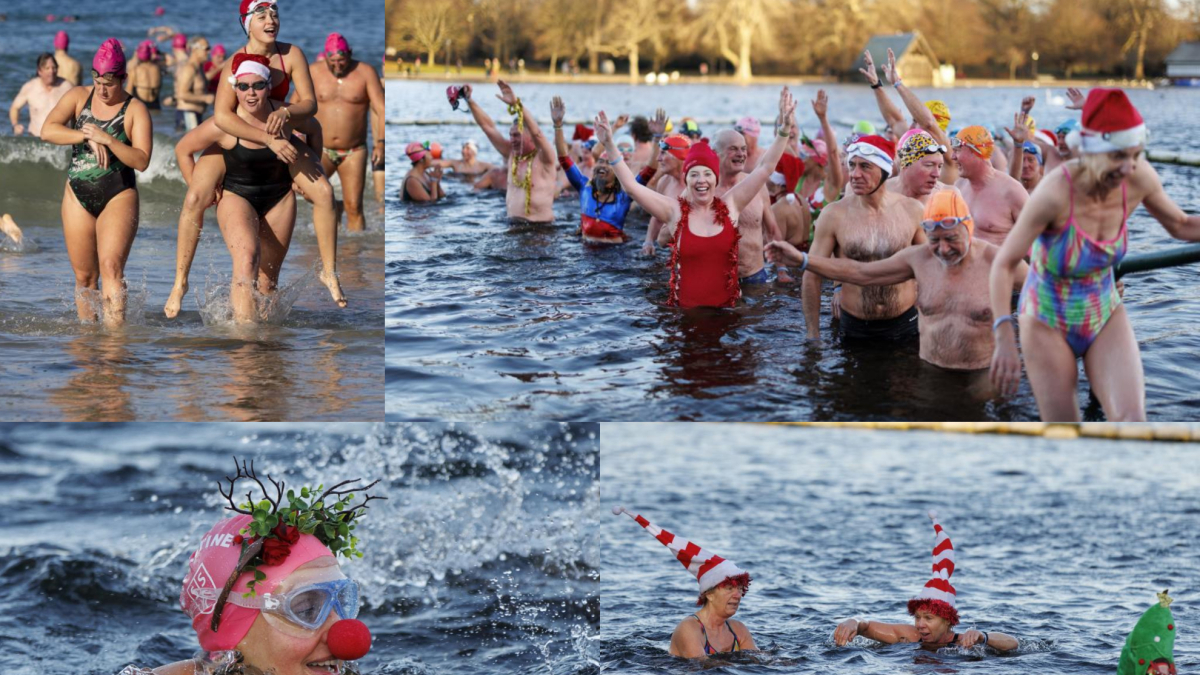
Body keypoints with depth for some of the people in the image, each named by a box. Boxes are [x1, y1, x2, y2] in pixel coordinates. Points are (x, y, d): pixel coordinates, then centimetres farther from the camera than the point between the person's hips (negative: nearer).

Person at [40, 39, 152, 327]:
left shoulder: (135, 110, -4)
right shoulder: (79, 96, 4)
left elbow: (142, 161, -12)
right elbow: (47, 130, -9)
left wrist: (107, 140, -22)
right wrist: (87, 137, -19)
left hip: (118, 197, -3)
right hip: (78, 195, 4)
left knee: (111, 267, -19)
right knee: (84, 275, 7)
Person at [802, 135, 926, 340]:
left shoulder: (912, 211, -4)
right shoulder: (833, 215, -8)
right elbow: (811, 277, -3)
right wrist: (813, 335, -4)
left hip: (904, 324, 1)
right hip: (854, 327, -1)